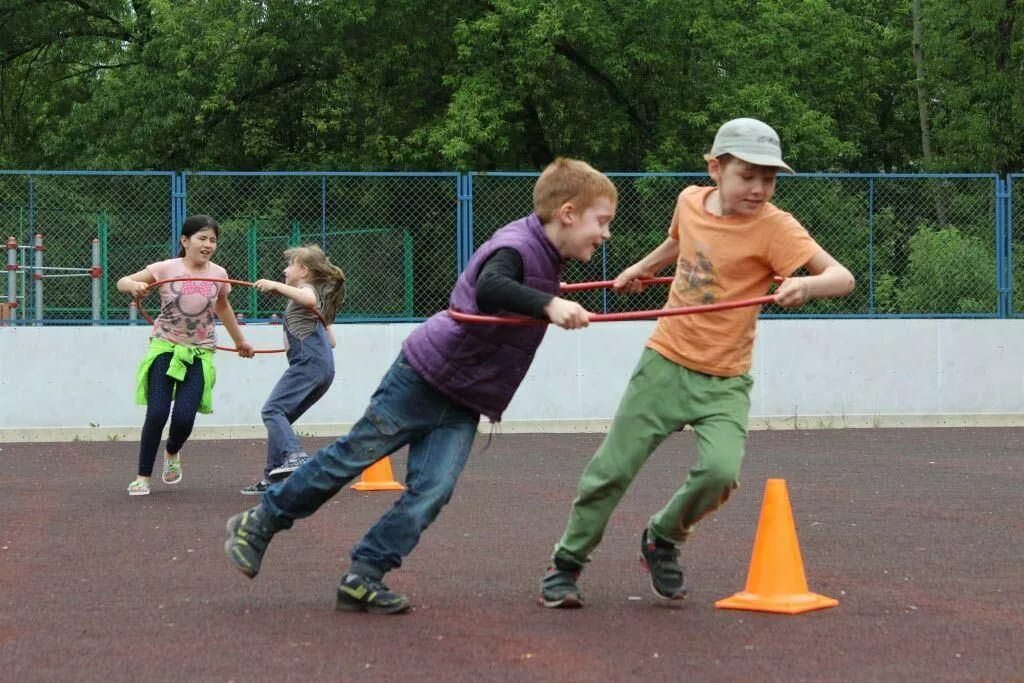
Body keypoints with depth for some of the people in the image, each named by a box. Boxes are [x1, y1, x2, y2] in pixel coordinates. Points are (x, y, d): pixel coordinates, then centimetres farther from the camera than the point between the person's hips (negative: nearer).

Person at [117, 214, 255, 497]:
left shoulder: (218, 275, 1)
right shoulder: (166, 269, -8)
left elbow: (223, 307, 21)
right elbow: (122, 283, -3)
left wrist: (240, 340, 32)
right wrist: (134, 285, -27)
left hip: (199, 354, 2)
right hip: (165, 349, -2)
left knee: (184, 417, -9)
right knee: (156, 414, -12)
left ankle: (172, 453, 27)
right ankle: (143, 477, 4)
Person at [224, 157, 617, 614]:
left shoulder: (546, 258, 6)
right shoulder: (517, 246, -21)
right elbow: (488, 289, -45)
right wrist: (548, 303, -53)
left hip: (464, 404, 8)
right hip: (426, 375, -8)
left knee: (431, 491, -6)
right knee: (353, 456, 3)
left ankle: (362, 580, -1)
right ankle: (259, 524, 18)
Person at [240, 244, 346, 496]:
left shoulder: (307, 288, 3)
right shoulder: (319, 296, 32)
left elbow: (309, 299, -25)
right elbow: (331, 340, 34)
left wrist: (276, 285, -23)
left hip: (309, 361, -10)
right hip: (324, 367, 10)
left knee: (273, 409, -20)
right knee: (279, 415, 12)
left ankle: (294, 456, -40)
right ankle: (272, 478, 11)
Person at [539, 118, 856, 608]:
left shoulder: (774, 227, -15)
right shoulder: (690, 201, -1)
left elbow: (843, 278, -25)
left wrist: (806, 285, -45)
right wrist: (642, 268, 37)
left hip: (724, 383, -3)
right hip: (664, 364, 3)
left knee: (720, 471, -24)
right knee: (611, 470, 3)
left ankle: (663, 539, 6)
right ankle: (566, 563, 24)